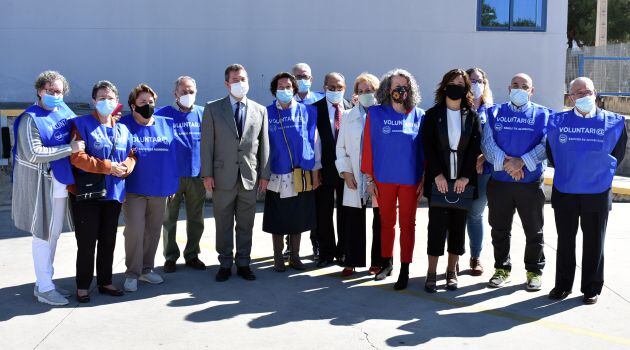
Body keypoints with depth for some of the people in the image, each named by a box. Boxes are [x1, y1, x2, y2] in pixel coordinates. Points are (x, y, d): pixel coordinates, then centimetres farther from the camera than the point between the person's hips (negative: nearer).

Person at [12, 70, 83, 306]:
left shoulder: (64, 111, 7)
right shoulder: (30, 118, -13)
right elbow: (34, 154, -22)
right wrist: (69, 149, -23)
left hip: (61, 183, 7)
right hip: (41, 184, -7)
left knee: (54, 233, 15)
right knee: (43, 235, 1)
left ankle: (46, 281, 28)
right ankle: (43, 288, 11)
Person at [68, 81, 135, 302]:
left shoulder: (122, 130, 12)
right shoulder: (82, 125, -5)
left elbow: (131, 155, 16)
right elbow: (77, 157, -14)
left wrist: (127, 165, -8)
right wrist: (107, 167, -19)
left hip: (113, 192, 5)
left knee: (108, 240, 11)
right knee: (87, 241, -1)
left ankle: (105, 282, 23)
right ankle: (83, 286, 10)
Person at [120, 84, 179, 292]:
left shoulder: (166, 125, 8)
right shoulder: (123, 126, -3)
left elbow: (172, 157, 10)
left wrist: (172, 186, 7)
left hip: (159, 190, 4)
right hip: (134, 190, -4)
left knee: (153, 232, 11)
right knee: (135, 231, -8)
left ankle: (146, 269, 26)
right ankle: (132, 274, 5)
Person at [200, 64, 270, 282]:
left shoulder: (260, 111, 8)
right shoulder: (213, 109, 3)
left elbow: (264, 145, 7)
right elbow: (207, 143, 0)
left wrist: (264, 174, 3)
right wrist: (207, 174, -6)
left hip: (250, 177, 1)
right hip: (223, 176, -1)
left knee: (246, 224, 9)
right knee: (223, 224, 7)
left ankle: (243, 264, 21)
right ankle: (225, 264, 19)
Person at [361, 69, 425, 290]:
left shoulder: (419, 116, 2)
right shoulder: (375, 113, 0)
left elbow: (425, 149, 4)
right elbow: (368, 146, 0)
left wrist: (424, 178, -1)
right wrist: (369, 178, -2)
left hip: (410, 179, 0)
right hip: (383, 178, 0)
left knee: (407, 224, 6)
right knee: (386, 222, 13)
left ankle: (405, 270, 12)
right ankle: (386, 262, 28)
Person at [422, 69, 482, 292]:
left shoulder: (471, 116, 7)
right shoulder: (432, 115, 5)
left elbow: (475, 148, 1)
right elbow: (427, 146, -2)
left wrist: (465, 176, -10)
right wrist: (437, 174, -12)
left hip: (463, 181, 1)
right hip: (439, 180, -1)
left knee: (458, 226, 6)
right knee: (437, 225, -2)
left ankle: (452, 271, 16)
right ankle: (432, 273, 4)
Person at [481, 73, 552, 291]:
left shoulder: (542, 115, 5)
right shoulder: (495, 113, 9)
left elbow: (547, 144, -7)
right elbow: (487, 142, -3)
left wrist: (521, 162, -20)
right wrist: (505, 162, -19)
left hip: (531, 183, -1)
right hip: (499, 182, 1)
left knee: (534, 231, 6)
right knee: (500, 230, 9)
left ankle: (534, 271, 19)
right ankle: (502, 269, 23)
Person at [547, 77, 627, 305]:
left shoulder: (613, 123, -3)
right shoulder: (557, 122, -1)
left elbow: (618, 153, 8)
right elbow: (551, 153, 10)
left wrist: (605, 172, 6)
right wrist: (565, 172, 9)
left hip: (598, 194, -1)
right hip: (564, 192, 1)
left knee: (594, 243, 8)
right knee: (565, 241, 11)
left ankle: (592, 288, 20)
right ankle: (563, 285, 23)